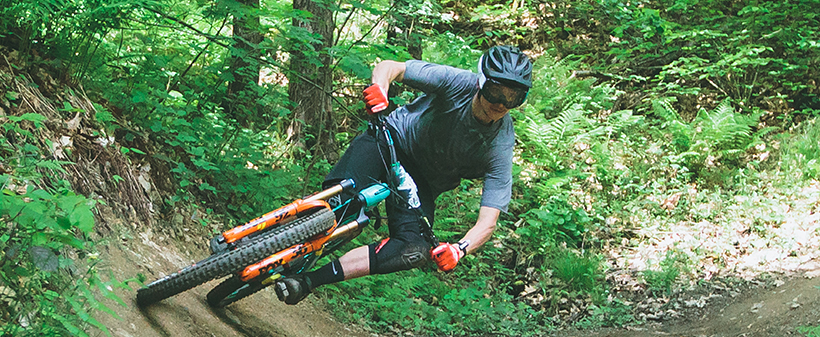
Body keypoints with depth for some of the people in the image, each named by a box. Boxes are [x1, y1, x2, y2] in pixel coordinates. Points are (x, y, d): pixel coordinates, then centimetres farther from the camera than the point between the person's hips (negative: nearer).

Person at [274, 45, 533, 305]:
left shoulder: (500, 149, -22)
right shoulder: (457, 83, -23)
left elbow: (487, 223, -25)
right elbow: (389, 67, -17)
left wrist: (460, 249, -46)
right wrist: (379, 88, -41)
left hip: (423, 182, 1)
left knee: (414, 250, -24)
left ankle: (308, 282, -23)